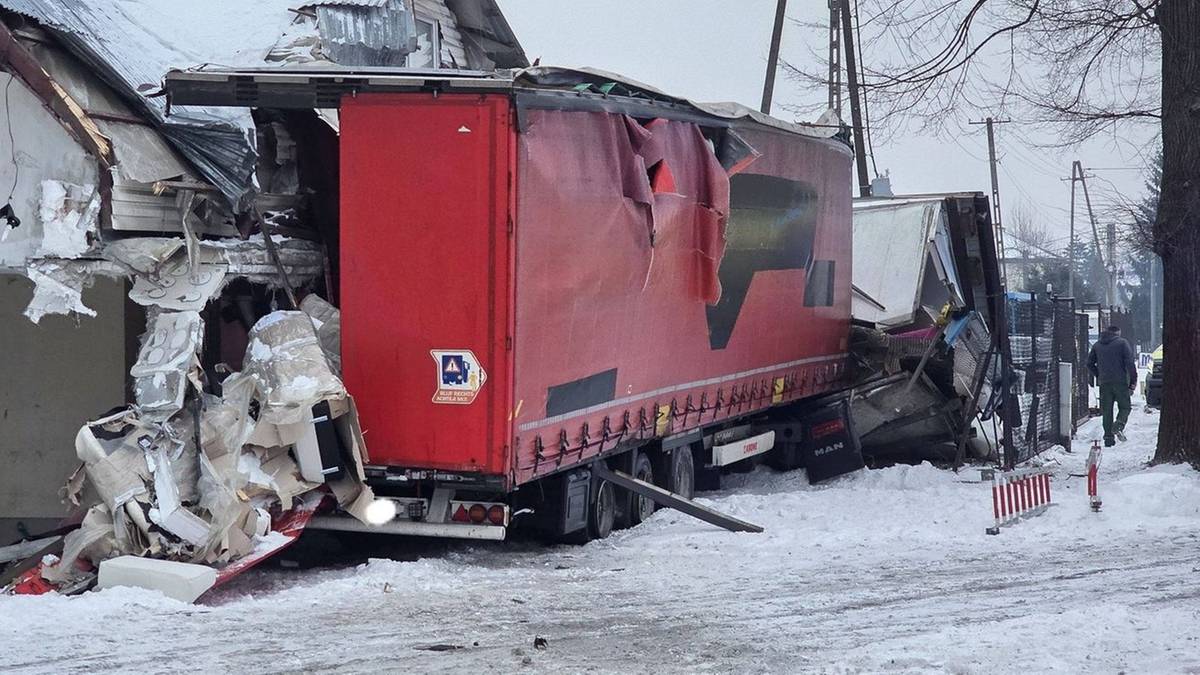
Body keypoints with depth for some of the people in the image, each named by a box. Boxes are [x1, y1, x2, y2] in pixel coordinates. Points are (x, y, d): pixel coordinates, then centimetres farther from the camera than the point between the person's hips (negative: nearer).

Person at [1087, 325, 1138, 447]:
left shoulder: (1097, 345, 12)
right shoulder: (1122, 343, 0)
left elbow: (1089, 363, 16)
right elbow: (1130, 362, -7)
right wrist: (1133, 380, -3)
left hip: (1104, 382, 3)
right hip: (1120, 381, -3)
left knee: (1106, 410, 7)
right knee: (1124, 407, 7)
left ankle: (1108, 437, 2)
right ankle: (1119, 425, -20)